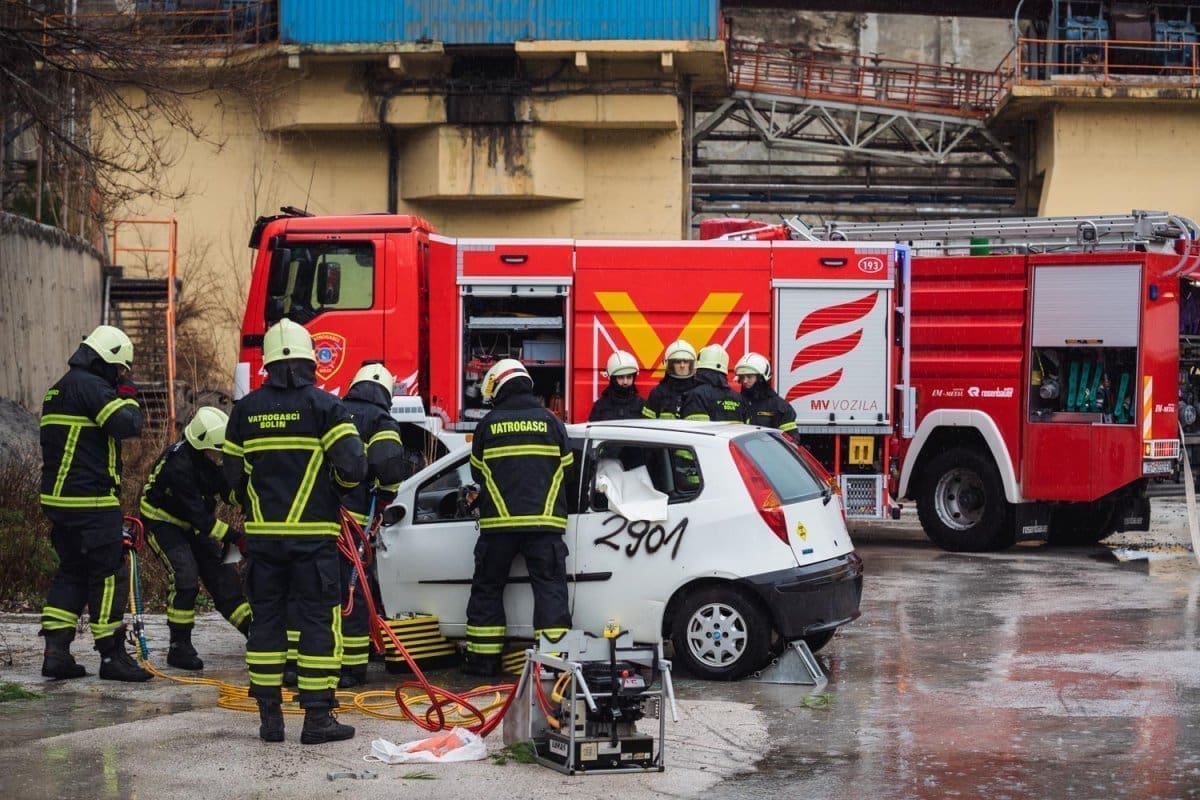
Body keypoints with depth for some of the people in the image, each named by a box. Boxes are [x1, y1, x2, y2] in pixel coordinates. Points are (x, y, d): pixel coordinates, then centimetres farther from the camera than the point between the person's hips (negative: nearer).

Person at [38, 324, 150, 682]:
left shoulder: (58, 390, 20)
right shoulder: (91, 386, -12)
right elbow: (127, 425, -21)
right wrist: (128, 397, -2)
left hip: (58, 498, 10)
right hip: (90, 502, -10)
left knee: (72, 572, 15)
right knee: (109, 574, -3)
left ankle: (55, 652, 11)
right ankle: (112, 656, 1)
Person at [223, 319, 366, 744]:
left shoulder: (245, 409, 6)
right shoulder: (325, 406, -6)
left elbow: (233, 473, 8)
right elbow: (352, 465, -13)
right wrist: (336, 487, 8)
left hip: (262, 533, 4)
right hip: (313, 532, -4)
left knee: (266, 619, 9)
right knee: (319, 620, 1)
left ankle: (269, 716, 11)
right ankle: (317, 717, -1)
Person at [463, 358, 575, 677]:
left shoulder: (488, 424, 2)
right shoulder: (550, 422, 3)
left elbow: (477, 472, 12)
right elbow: (567, 470, 10)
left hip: (499, 522, 0)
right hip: (545, 520, 0)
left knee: (487, 588, 11)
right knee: (550, 586, 2)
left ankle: (483, 659, 12)